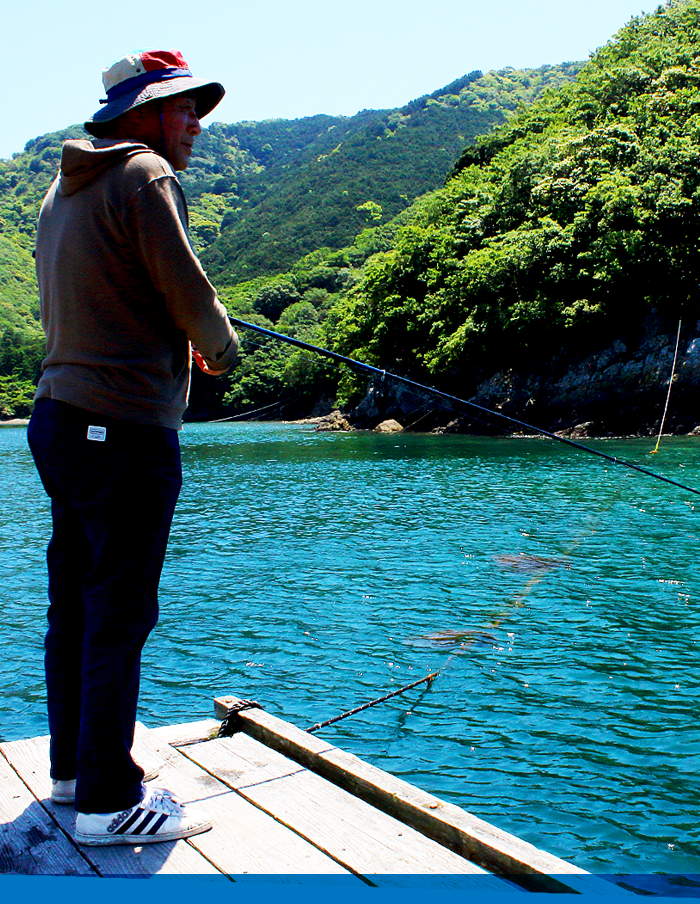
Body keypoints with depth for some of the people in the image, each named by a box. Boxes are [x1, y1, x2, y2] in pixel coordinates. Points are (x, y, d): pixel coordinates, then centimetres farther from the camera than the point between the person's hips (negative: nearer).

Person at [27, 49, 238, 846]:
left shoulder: (65, 189, 21)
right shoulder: (144, 177, -8)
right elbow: (190, 295, -12)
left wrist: (178, 344, 21)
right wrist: (220, 348, 9)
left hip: (60, 416, 10)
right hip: (122, 428, -10)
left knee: (74, 605, 15)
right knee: (118, 614, -4)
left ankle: (73, 769, 28)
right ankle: (107, 801, 6)